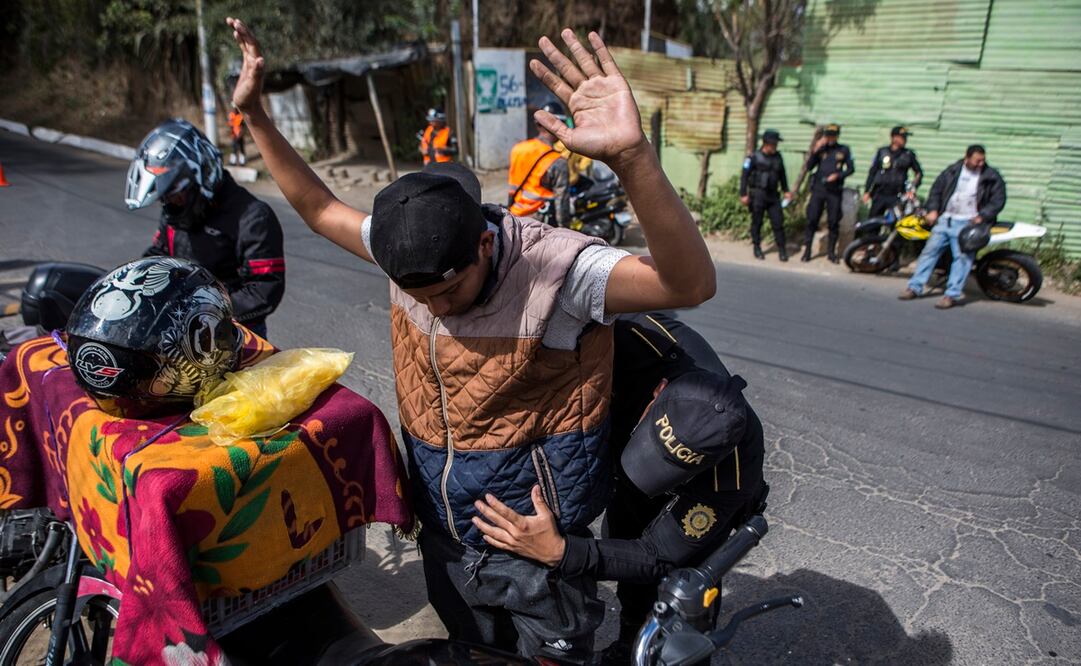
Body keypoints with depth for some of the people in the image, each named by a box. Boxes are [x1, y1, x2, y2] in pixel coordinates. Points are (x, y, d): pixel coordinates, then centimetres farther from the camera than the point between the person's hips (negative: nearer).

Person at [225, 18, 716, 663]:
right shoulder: (410, 247, -11)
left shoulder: (554, 267, -29)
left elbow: (692, 284, -42)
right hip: (445, 527, 6)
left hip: (535, 538, -5)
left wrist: (633, 156, -56)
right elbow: (320, 208, 6)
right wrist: (257, 115, 2)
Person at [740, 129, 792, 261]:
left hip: (773, 195, 4)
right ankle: (757, 248, 16)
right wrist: (743, 194, -11)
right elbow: (744, 176, -6)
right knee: (757, 223, 4)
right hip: (758, 195, -4)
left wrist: (786, 191, 18)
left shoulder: (778, 157, 9)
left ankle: (782, 250, 6)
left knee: (778, 222, 0)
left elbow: (782, 175, 20)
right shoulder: (754, 157, -6)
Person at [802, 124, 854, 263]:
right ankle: (807, 250, 3)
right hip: (818, 189, 0)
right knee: (812, 219, -3)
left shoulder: (843, 150, 7)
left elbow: (850, 168, 7)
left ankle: (831, 251, 13)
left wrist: (838, 175, -10)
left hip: (834, 190, 0)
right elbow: (809, 167, 0)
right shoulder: (820, 149, 8)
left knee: (834, 222, 3)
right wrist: (815, 151, -11)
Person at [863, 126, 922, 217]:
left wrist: (913, 189, -4)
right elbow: (872, 172, 7)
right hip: (879, 195, 1)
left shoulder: (908, 154, 5)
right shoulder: (882, 152, 6)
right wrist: (867, 191, 3)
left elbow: (919, 172, 10)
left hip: (897, 196, -1)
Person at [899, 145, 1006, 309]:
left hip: (968, 223, -3)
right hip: (945, 219, 4)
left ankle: (952, 295, -14)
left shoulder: (992, 177, 1)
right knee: (929, 250, 2)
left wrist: (982, 216, -14)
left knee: (962, 257, -13)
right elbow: (936, 189, 14)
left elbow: (998, 200, -2)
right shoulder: (952, 171, 9)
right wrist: (932, 210, 3)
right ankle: (915, 287, 6)